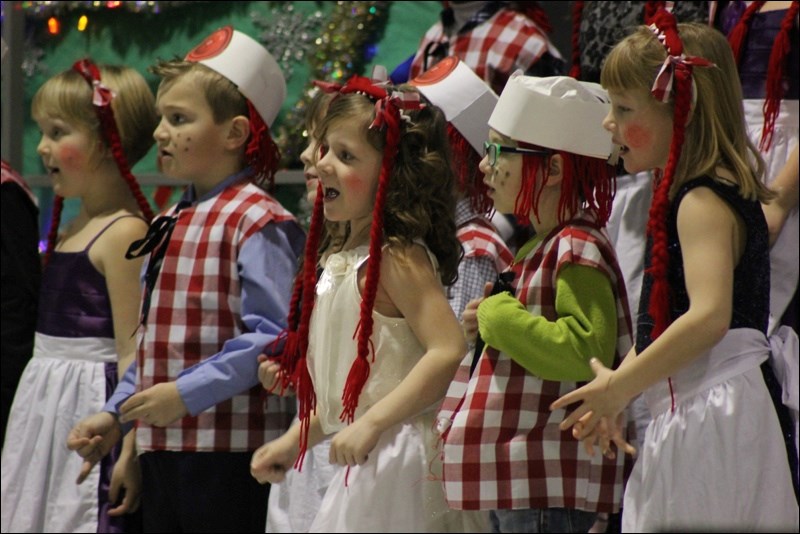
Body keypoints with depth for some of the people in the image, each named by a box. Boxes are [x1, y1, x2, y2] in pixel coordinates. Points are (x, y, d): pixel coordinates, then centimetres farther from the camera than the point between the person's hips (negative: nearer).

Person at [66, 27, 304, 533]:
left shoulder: (255, 222, -11)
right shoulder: (170, 224, 17)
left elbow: (272, 336, -19)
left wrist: (187, 392, -22)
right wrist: (115, 415, 14)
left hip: (233, 453, -9)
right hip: (161, 448, 9)